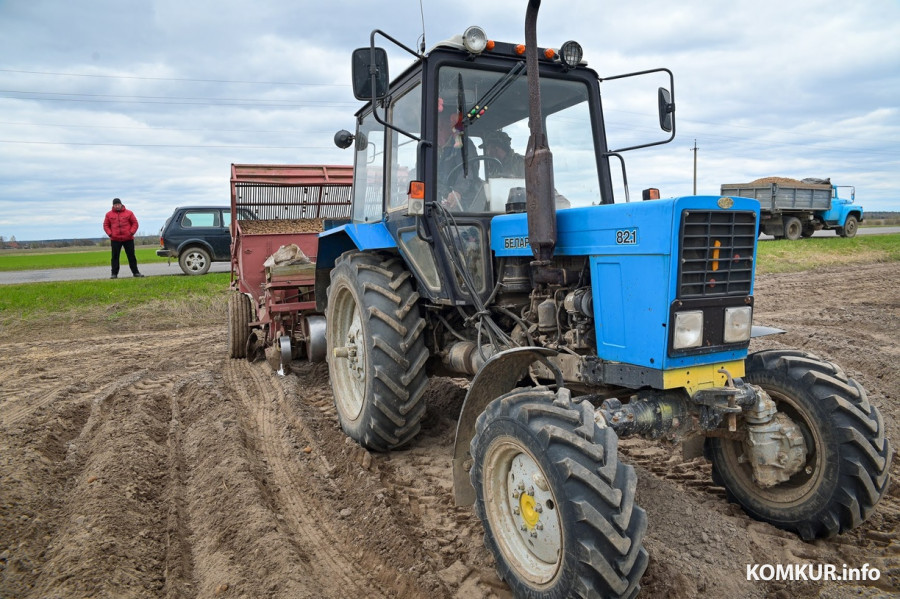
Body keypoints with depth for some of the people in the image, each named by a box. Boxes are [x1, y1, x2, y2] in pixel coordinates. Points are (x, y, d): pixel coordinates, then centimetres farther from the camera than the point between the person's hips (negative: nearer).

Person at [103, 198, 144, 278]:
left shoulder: (129, 213, 4)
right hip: (115, 240, 1)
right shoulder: (109, 214, 7)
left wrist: (131, 232, -7)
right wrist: (110, 234, -4)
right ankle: (114, 273, 5)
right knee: (115, 257, 2)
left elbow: (135, 223, 5)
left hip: (128, 239, -1)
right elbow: (106, 225, 11)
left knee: (131, 256, 4)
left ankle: (135, 272, 10)